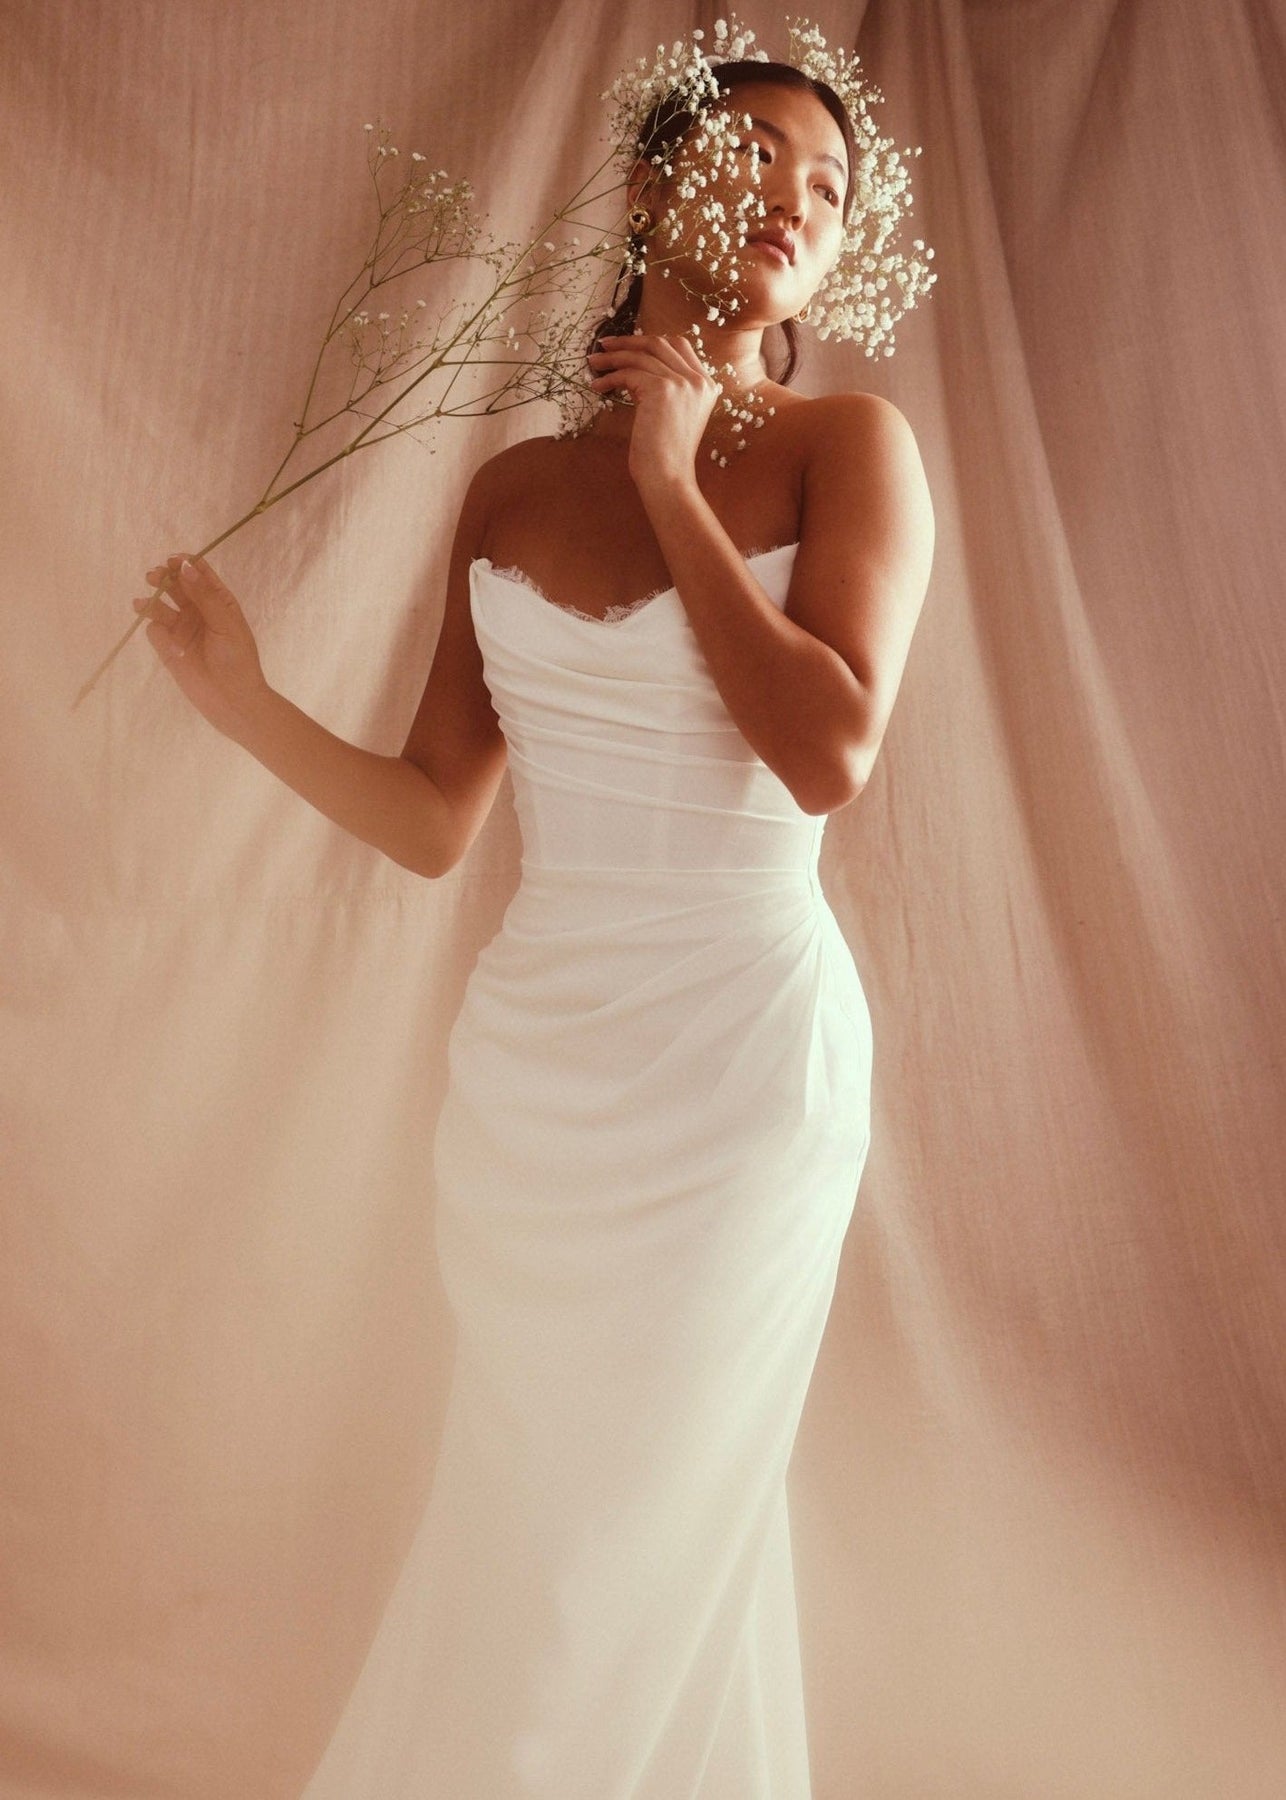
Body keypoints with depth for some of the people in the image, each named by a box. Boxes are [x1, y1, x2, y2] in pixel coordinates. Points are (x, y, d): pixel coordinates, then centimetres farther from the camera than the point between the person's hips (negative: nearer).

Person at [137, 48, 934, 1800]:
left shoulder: (849, 444, -4)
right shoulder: (514, 484, 6)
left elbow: (828, 757, -21)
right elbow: (437, 819, 5)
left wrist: (673, 484, -12)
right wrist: (248, 705, -10)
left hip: (740, 1048, -3)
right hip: (530, 1053, 4)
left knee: (638, 1531, 13)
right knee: (529, 1503, 22)